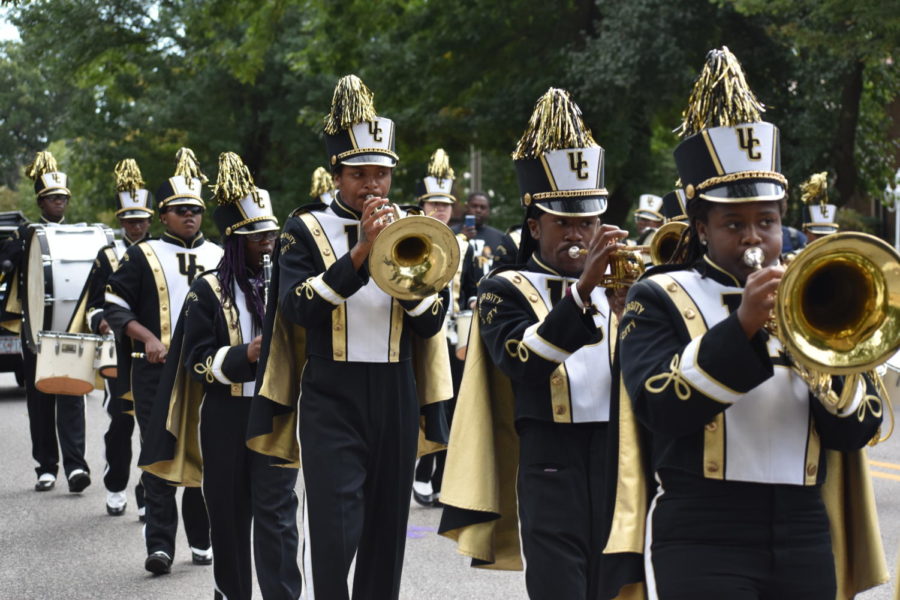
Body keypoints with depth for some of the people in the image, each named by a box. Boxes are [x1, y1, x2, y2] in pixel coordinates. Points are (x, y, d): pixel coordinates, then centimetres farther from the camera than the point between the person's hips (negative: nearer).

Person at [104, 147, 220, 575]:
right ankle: (160, 544, -4)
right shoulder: (143, 256, 3)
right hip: (157, 369, -3)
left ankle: (202, 540, 17)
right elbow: (115, 306, 1)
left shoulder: (219, 257, 13)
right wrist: (148, 338, -13)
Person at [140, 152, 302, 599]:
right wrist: (244, 356, -21)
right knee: (230, 511, 10)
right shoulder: (209, 291, -2)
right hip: (227, 418, -1)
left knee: (276, 510, -5)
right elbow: (198, 362, -5)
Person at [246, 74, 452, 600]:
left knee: (387, 526, 9)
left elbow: (431, 323, 3)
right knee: (335, 528, -11)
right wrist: (360, 251, -21)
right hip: (330, 398, -4)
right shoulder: (306, 230, 0)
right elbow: (299, 309, -15)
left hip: (396, 396, 4)